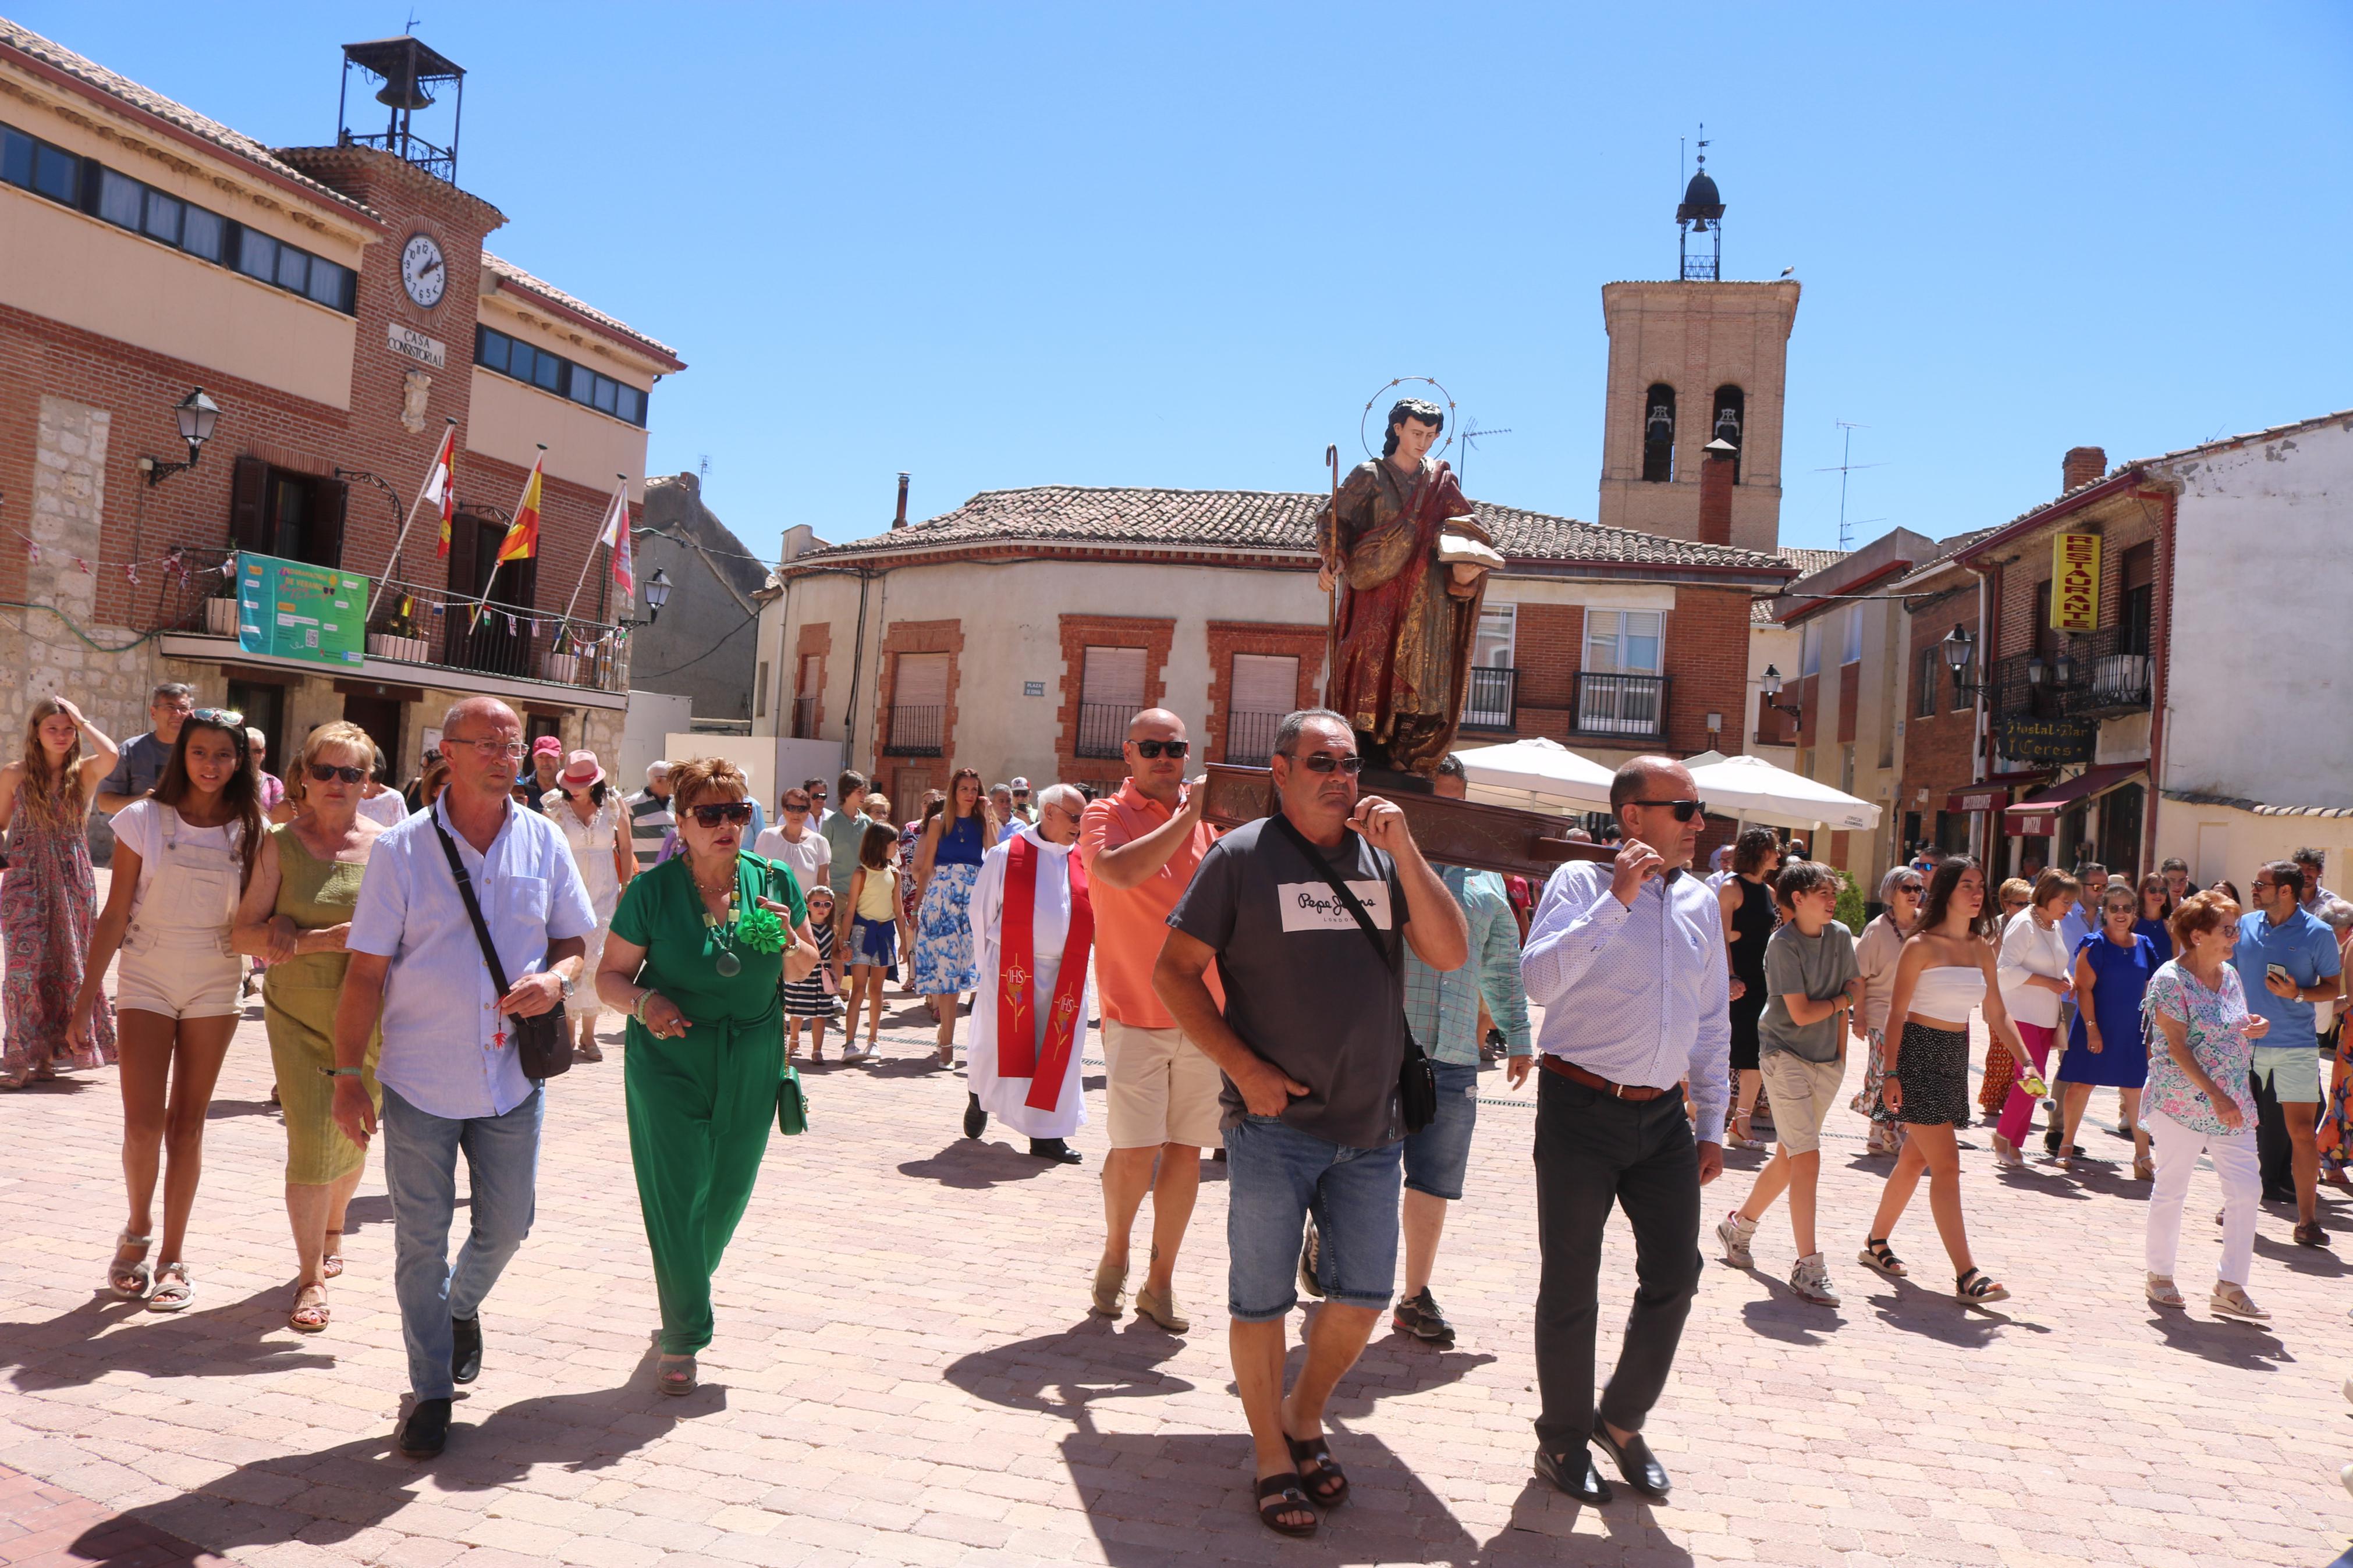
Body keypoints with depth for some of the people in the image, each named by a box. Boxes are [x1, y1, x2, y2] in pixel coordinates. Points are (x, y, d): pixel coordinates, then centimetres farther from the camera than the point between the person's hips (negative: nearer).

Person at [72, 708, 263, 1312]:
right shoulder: (144, 820, -4)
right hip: (147, 980, -1)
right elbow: (115, 913, -3)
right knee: (143, 1124, -7)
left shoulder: (249, 831, 0)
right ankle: (137, 1231, 21)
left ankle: (173, 1256, 16)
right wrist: (88, 992, -5)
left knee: (188, 1122, 6)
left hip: (215, 985, 1)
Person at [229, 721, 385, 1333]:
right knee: (310, 1142, -8)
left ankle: (332, 1229, 43)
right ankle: (311, 1277, 7)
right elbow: (245, 934, -4)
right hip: (297, 1014, -1)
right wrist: (320, 940, -20)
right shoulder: (280, 845, -1)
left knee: (351, 1139, 13)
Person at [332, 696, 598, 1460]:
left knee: (506, 1224, 11)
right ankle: (431, 1391, 22)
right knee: (421, 1240, 6)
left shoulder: (544, 843, 2)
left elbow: (575, 940, 10)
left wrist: (557, 978, -13)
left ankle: (462, 1306, 44)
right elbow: (366, 971, -4)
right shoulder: (401, 848, -5)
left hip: (512, 1075, 2)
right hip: (420, 1080, -2)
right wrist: (348, 1075, -7)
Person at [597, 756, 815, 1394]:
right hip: (671, 1061, -3)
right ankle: (683, 1338, 13)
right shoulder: (653, 890, -9)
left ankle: (688, 1289, 44)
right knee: (675, 1198, -2)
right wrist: (644, 1001, -24)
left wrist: (787, 942, -14)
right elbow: (610, 975, -3)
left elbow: (806, 969, 8)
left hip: (751, 1066, 3)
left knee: (727, 1195, 15)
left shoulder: (774, 881, -2)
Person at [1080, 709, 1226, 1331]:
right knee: (1136, 1151, -8)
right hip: (1136, 1014, -4)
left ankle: (1160, 1281, 21)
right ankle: (1114, 1252, 21)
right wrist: (1189, 814, -21)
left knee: (1186, 1152, 7)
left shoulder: (1212, 817, 9)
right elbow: (1120, 871, -24)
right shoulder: (1106, 816, -3)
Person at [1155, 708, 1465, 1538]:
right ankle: (1273, 1457, 25)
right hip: (1274, 1121, -4)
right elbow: (1174, 972, -4)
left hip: (1371, 1125, 4)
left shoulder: (1384, 857, 7)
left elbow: (1450, 953, -2)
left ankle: (1304, 1417, 36)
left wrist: (1404, 849, -11)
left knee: (1364, 1293, 12)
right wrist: (1245, 1068, -12)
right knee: (1261, 1298, 6)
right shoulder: (1242, 856, -4)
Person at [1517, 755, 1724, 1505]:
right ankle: (1564, 1440, 24)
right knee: (1571, 1286, 5)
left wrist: (1711, 1124, 14)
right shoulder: (1581, 883, -8)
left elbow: (1713, 1021, 16)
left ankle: (1622, 1421, 29)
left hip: (1663, 1117, 5)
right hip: (1581, 1111, -5)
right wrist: (1616, 901, -26)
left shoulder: (1701, 902, 9)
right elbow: (1539, 979, -24)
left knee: (1674, 1273, 7)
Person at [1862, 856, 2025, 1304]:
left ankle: (1876, 1243, 28)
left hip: (1955, 1057, 7)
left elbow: (1998, 1014, 11)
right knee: (1946, 1164, -10)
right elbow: (1897, 1013, -10)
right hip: (1918, 1053, -7)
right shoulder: (1921, 947, -10)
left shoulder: (1981, 948, 8)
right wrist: (1891, 1073, -15)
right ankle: (1966, 1276, -9)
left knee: (1916, 1159, 13)